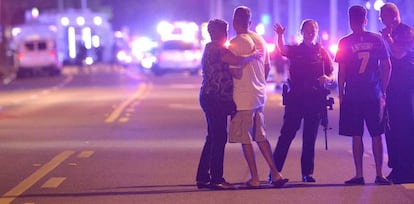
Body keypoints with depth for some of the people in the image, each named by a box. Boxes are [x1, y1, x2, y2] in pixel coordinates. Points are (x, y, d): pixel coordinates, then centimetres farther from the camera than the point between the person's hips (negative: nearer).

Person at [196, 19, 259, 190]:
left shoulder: (210, 48, 19)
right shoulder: (217, 49, -13)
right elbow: (237, 60, -27)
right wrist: (252, 55, -11)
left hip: (211, 97, 11)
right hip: (216, 98, -10)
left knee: (213, 138, 13)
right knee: (219, 137, -8)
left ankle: (202, 177, 15)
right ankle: (216, 179, -6)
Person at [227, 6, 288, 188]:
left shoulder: (235, 43, -14)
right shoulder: (260, 40, 8)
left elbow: (237, 72, -18)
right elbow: (267, 67, 15)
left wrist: (228, 69, 2)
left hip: (243, 98, -7)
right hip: (259, 95, 7)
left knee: (245, 139, 1)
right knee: (260, 137, 14)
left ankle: (255, 178, 3)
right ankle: (275, 174, 10)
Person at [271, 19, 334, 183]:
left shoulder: (322, 53, 11)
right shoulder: (295, 50, 7)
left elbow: (332, 76, 11)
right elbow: (282, 50, -16)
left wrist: (327, 78, -13)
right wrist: (280, 36, -35)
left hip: (315, 100, 2)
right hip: (295, 97, -2)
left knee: (310, 137, 5)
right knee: (287, 134, -6)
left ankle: (307, 172, 10)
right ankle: (275, 169, -4)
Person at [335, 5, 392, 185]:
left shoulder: (345, 43, -3)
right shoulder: (376, 40, 2)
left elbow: (341, 71, -5)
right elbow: (387, 66, 2)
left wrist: (341, 94, 2)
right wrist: (383, 91, 8)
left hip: (352, 96, -2)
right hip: (374, 94, 2)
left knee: (356, 135, 2)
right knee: (376, 135, 7)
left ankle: (359, 175, 0)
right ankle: (379, 174, 5)